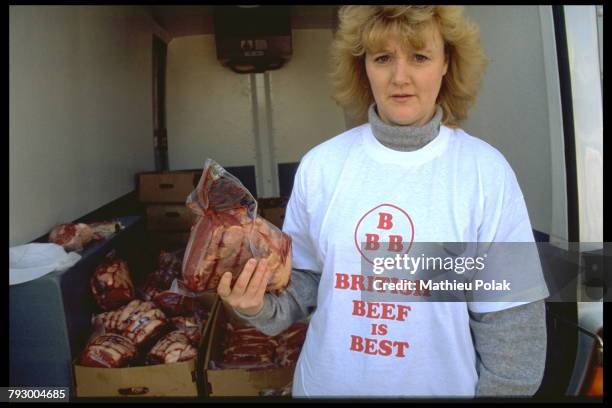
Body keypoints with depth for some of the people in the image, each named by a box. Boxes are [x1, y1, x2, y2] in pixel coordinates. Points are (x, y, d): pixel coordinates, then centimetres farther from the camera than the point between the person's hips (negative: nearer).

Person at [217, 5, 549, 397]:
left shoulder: (486, 171, -14)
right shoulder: (319, 164, -8)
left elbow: (508, 323, -9)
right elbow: (304, 278, 0)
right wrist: (261, 305, -17)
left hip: (444, 386, -1)